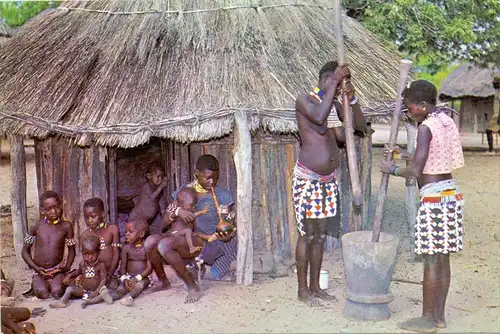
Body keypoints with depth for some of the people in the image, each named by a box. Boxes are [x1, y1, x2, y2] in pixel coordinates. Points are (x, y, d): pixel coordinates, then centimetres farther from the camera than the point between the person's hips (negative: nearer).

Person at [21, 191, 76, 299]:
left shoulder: (66, 226, -2)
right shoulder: (36, 227, -2)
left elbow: (71, 250, 7)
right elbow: (25, 251, 5)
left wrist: (67, 266, -10)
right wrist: (35, 268, -7)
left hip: (57, 271, -1)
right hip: (40, 271, 1)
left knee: (57, 293, -26)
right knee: (43, 294, -24)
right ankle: (36, 286, 11)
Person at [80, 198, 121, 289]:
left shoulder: (112, 229, 1)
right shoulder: (85, 235, 5)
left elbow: (116, 253, -2)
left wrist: (109, 275, -10)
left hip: (111, 272, -2)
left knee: (113, 287, -25)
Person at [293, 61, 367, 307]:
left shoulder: (335, 105, 10)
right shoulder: (304, 100, -11)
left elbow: (361, 127, 7)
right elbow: (319, 117, -32)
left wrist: (352, 98, -7)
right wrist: (335, 82, -26)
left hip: (329, 179, 7)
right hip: (307, 178, -7)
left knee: (320, 234, 13)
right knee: (307, 235, 0)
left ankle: (315, 286, 24)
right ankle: (303, 289, 13)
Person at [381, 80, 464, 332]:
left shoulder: (426, 128, -16)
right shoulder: (448, 122, 12)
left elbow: (416, 171, -19)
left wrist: (393, 169, -3)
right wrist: (404, 153, 20)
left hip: (433, 198, -9)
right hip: (451, 193, 9)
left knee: (431, 261, -1)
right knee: (442, 259, 13)